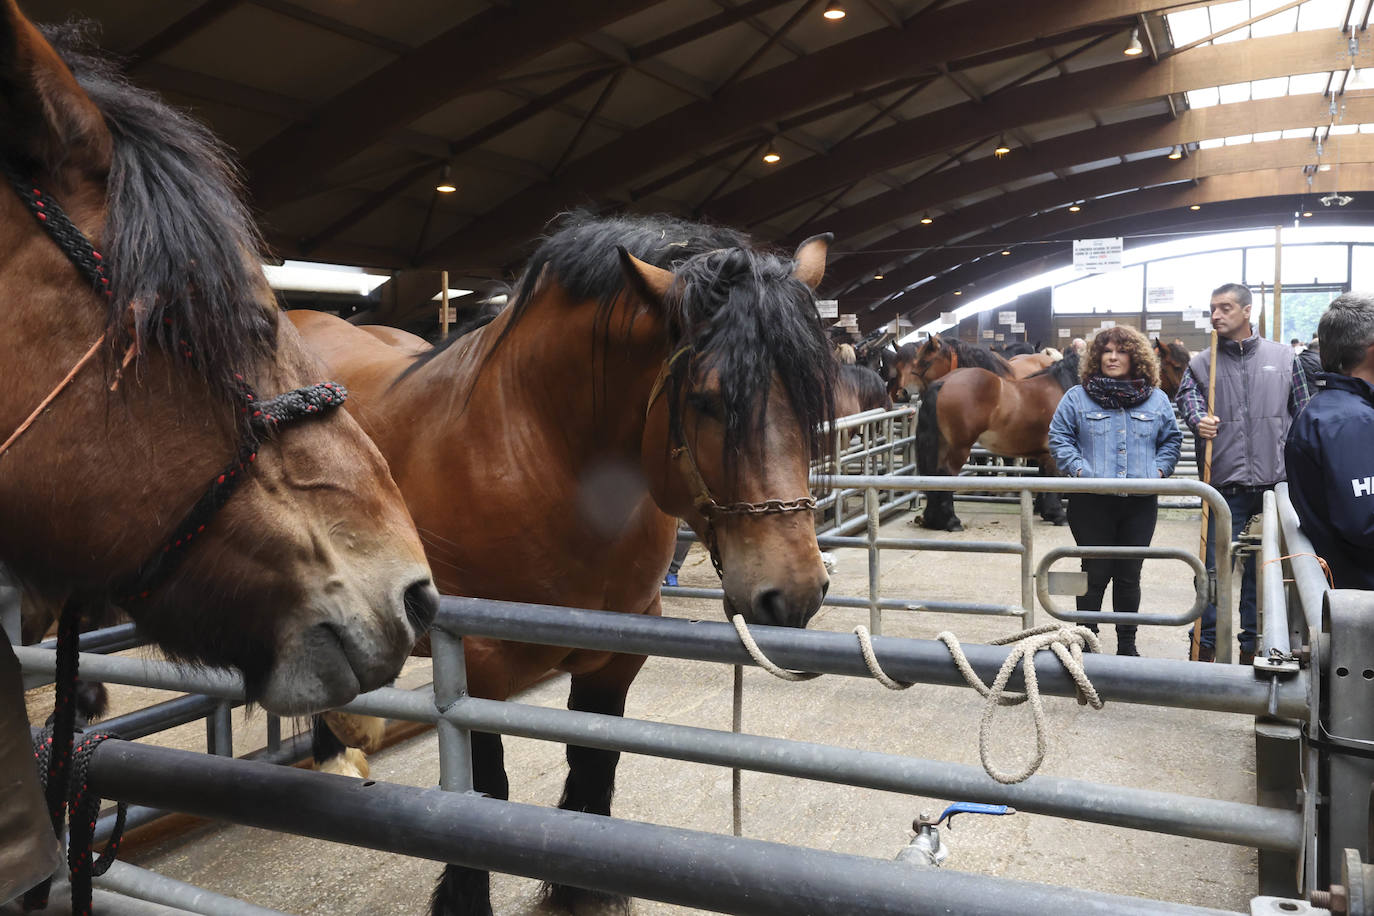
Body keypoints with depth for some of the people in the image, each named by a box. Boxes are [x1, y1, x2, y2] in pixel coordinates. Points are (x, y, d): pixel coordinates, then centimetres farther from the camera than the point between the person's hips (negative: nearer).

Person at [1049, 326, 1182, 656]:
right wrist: (1079, 469, -11)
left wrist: (1158, 469, 0)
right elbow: (1059, 437, 2)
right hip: (1092, 502, -2)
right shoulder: (1077, 397, 1)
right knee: (1095, 573, 4)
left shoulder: (1157, 399, 9)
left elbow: (1172, 440, 16)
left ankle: (1127, 645, 23)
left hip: (1140, 503, 2)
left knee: (1130, 576, 11)